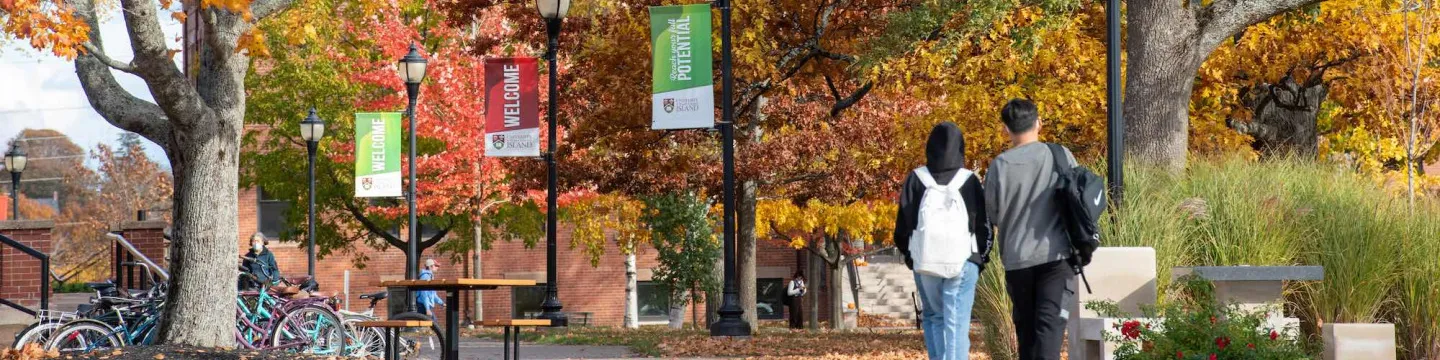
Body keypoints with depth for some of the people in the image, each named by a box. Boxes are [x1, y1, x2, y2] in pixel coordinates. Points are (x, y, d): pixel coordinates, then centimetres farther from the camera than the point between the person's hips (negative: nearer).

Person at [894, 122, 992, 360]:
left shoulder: (916, 180, 0)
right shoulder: (969, 181, -2)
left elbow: (903, 224, 3)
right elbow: (984, 225, 2)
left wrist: (908, 255, 17)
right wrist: (982, 258, 14)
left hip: (925, 262, 1)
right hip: (963, 262, -1)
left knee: (933, 318, 17)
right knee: (957, 323, -2)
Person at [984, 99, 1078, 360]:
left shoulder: (1001, 165, -5)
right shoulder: (1061, 156, -2)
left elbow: (993, 214, 1)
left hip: (1017, 258, 1)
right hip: (1056, 254, -1)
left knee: (1026, 326, 13)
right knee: (1050, 322, -5)